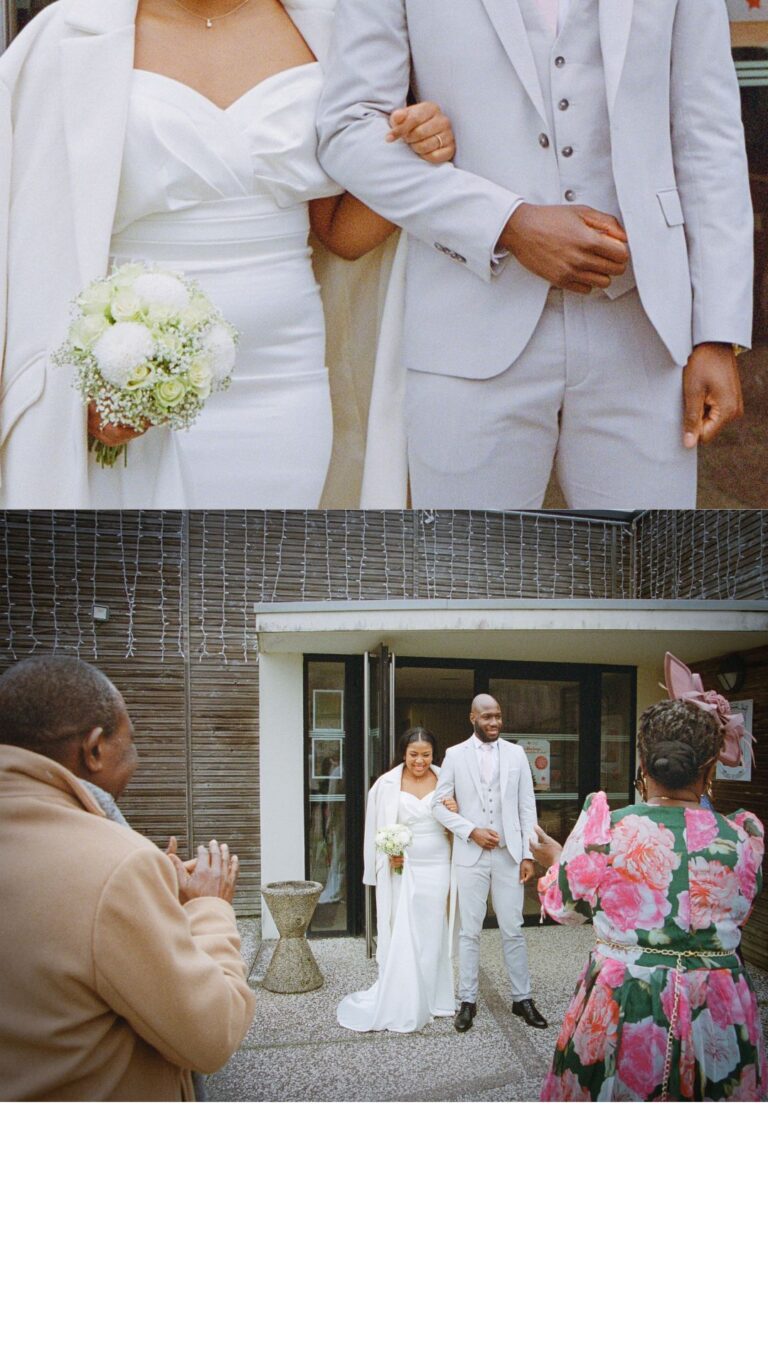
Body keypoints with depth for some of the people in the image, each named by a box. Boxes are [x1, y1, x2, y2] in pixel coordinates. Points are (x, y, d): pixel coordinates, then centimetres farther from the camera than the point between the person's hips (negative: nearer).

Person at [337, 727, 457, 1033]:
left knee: (433, 935, 11)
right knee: (402, 937, -1)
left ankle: (431, 999, 25)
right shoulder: (387, 784, -6)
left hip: (437, 868, 3)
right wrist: (389, 855, -14)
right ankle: (400, 1007, 9)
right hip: (402, 869, -2)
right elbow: (376, 830, 0)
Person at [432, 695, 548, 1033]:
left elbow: (527, 807, 5)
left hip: (509, 854, 1)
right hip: (470, 855, -1)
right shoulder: (455, 755, 1)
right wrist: (471, 831, -11)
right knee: (470, 931, 7)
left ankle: (522, 998, 19)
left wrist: (528, 854, 0)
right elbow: (440, 805, 1)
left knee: (513, 930, 6)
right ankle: (467, 1001, 18)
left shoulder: (516, 754, 4)